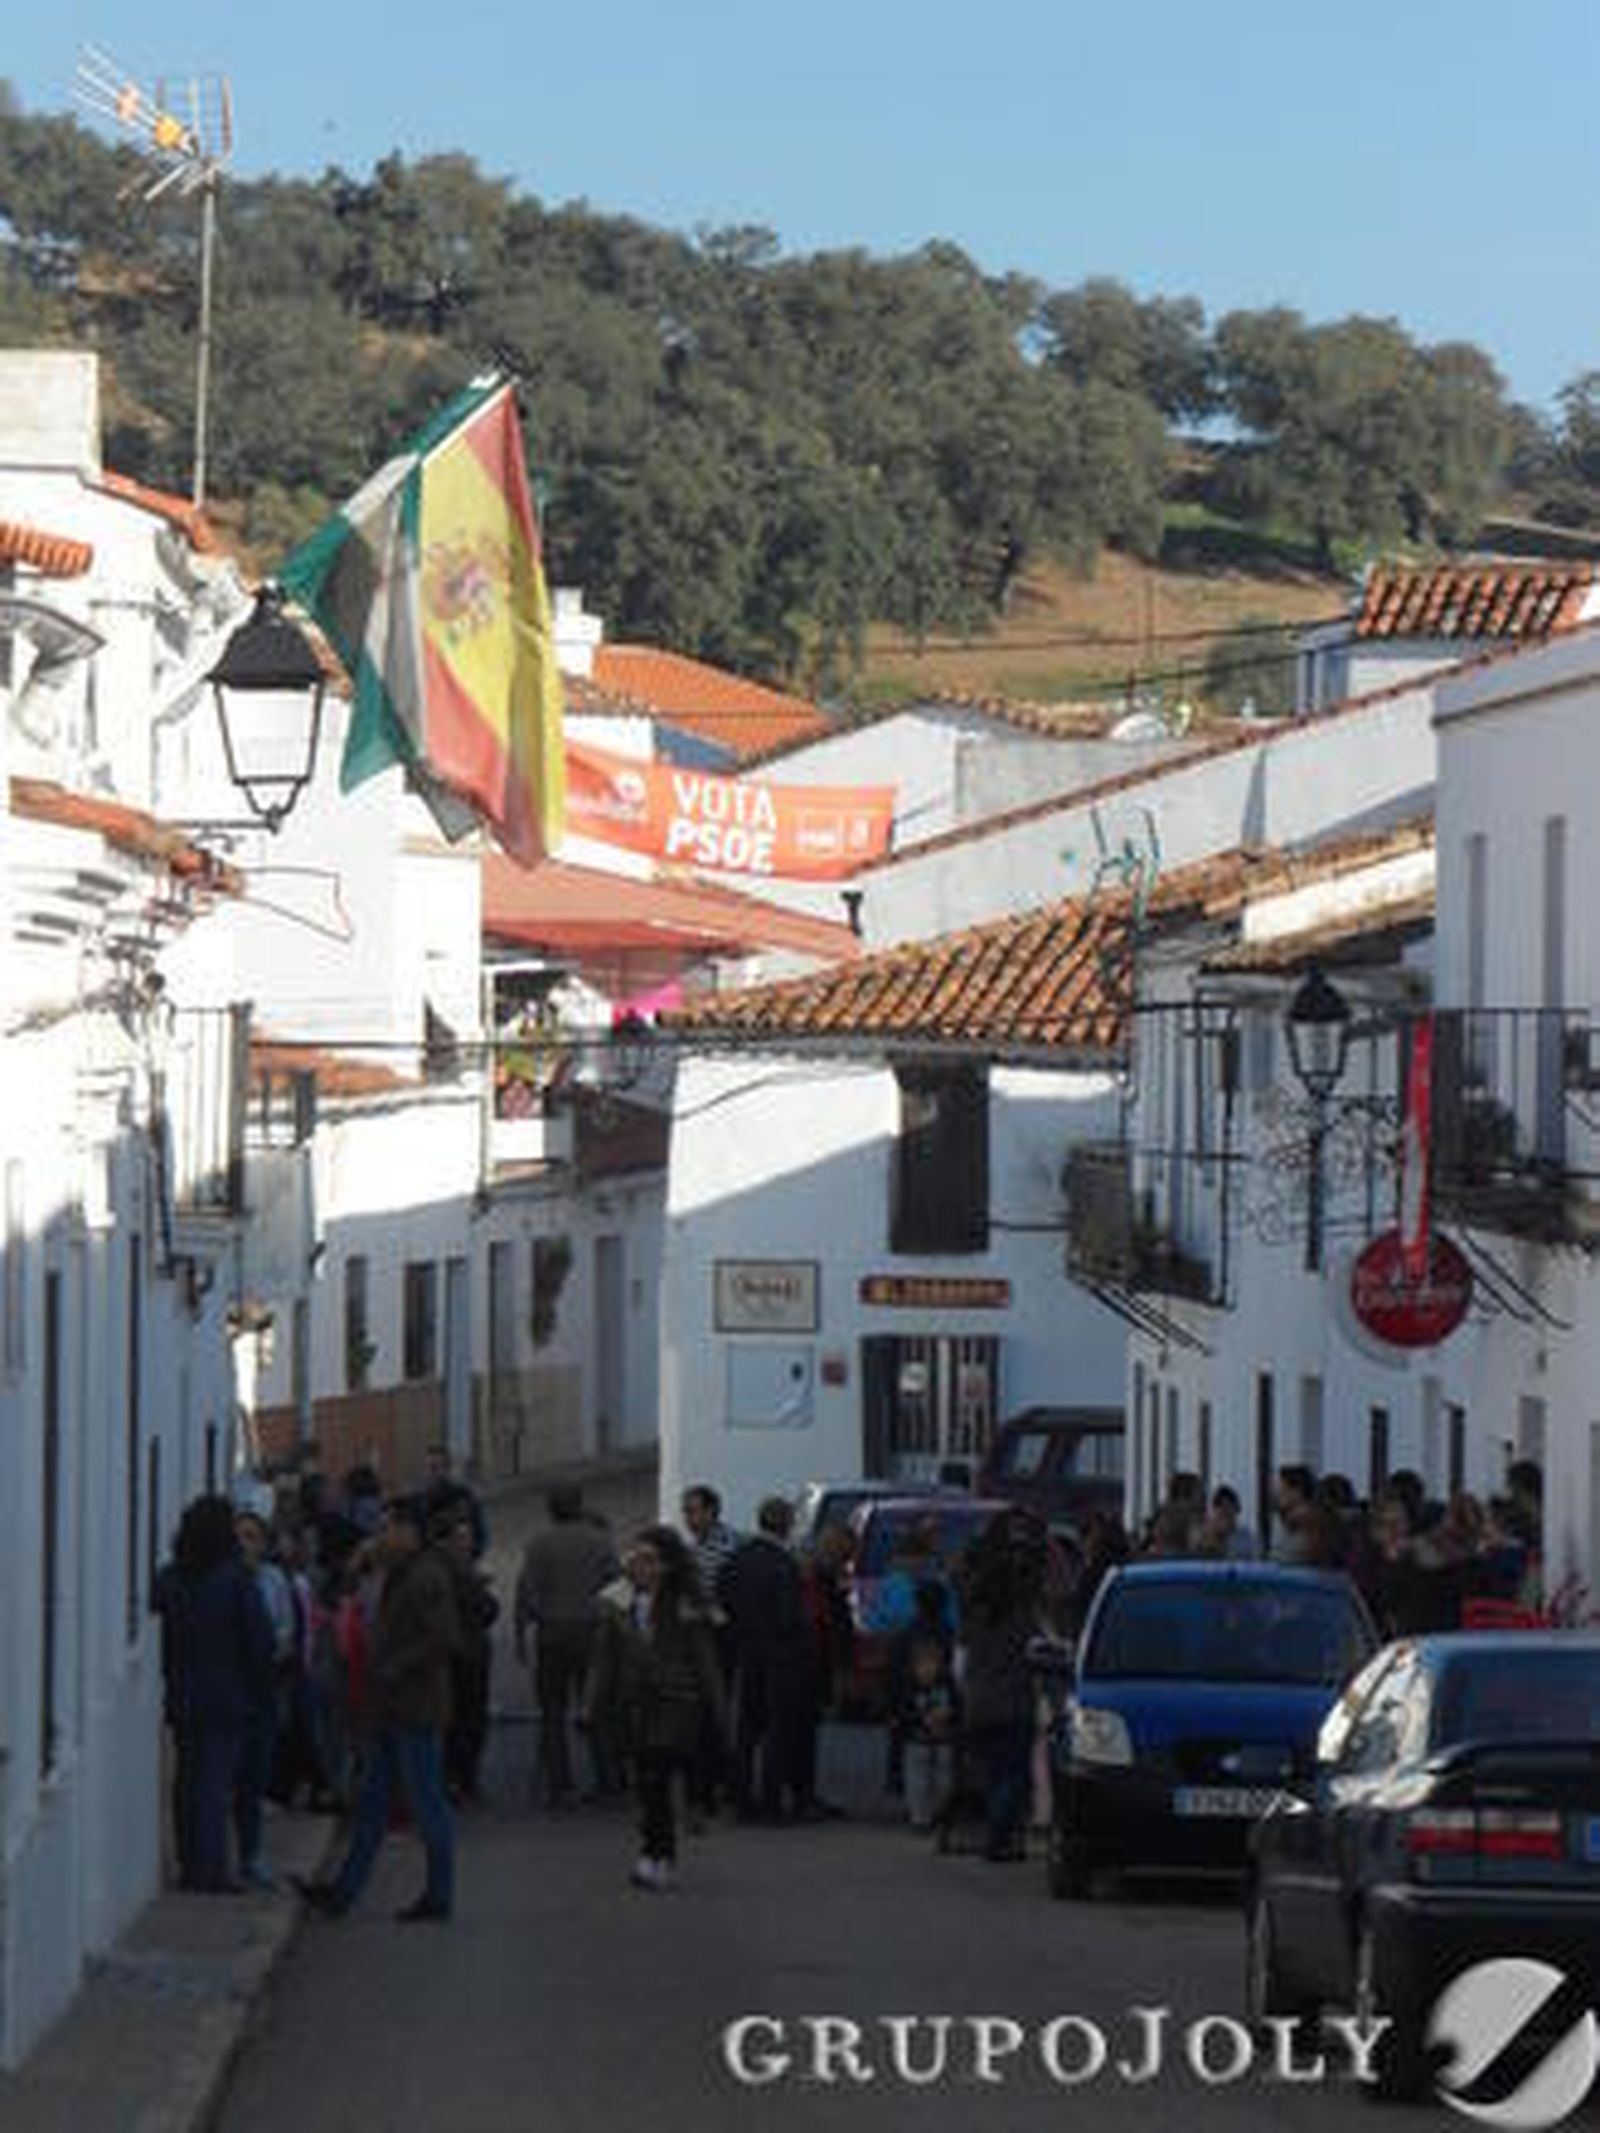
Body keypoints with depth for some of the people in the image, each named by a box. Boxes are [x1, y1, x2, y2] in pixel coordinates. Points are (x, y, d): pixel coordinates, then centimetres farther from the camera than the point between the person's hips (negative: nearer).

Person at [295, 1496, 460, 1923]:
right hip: (391, 1712, 10)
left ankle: (439, 1896, 6)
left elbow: (444, 1638, -24)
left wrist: (395, 1669, -20)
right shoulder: (399, 1576, 17)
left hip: (417, 1712, -10)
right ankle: (343, 1891, 12)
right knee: (372, 1803, 10)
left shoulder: (427, 1579, -16)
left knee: (428, 1805, -2)